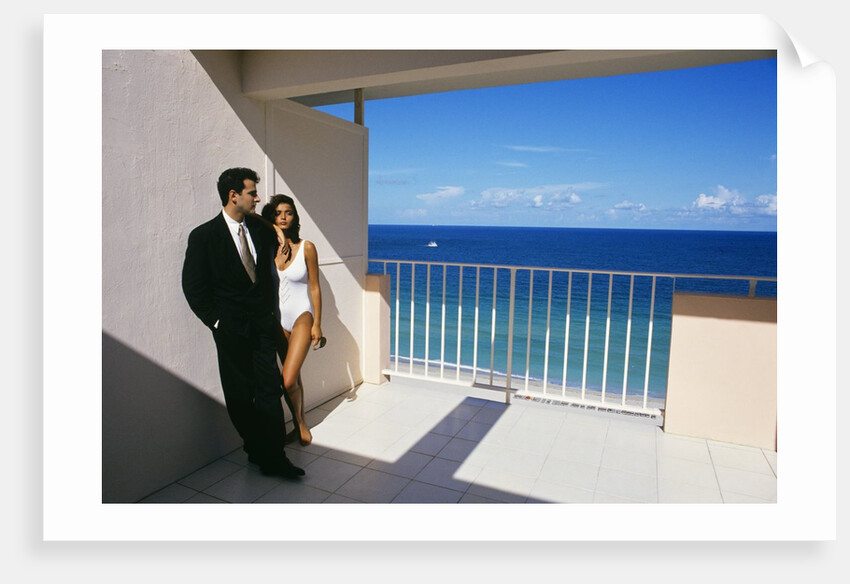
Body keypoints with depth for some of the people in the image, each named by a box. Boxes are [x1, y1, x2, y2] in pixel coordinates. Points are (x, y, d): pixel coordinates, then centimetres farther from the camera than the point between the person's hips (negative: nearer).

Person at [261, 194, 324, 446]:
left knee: (288, 381, -11)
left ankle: (299, 423, 17)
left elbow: (315, 288, -3)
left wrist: (317, 324, -4)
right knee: (294, 377, 13)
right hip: (277, 319, 3)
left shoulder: (306, 247, -5)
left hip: (301, 316, -3)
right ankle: (300, 424, 31)